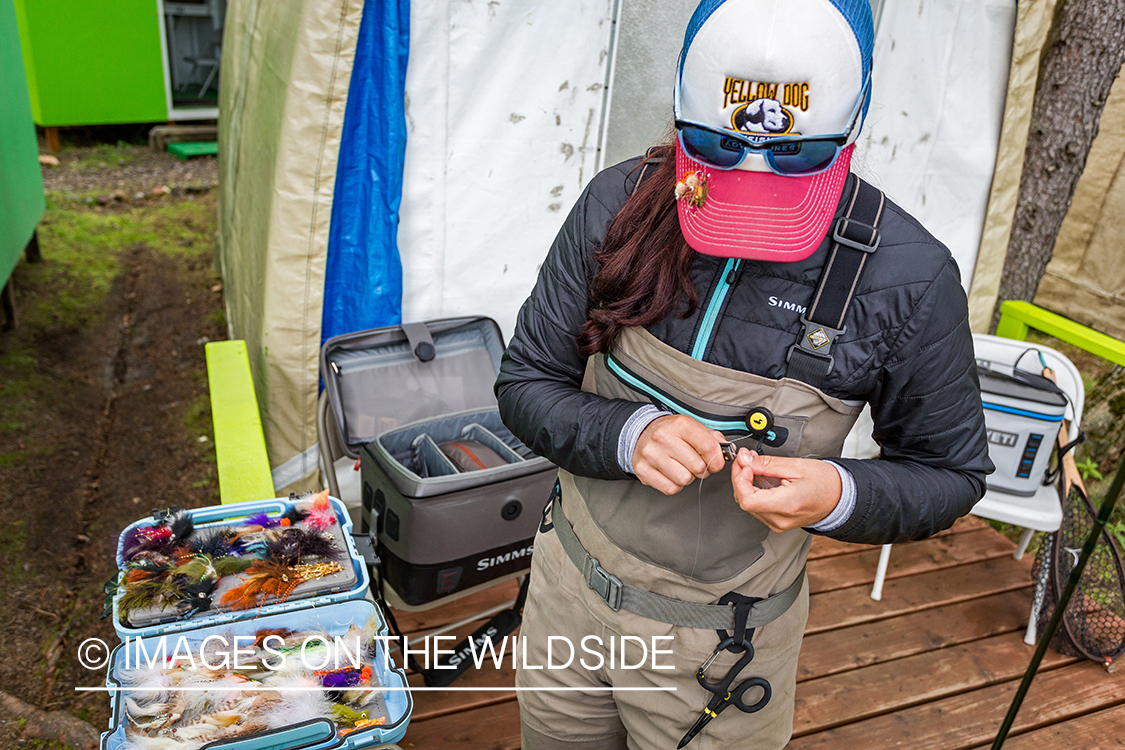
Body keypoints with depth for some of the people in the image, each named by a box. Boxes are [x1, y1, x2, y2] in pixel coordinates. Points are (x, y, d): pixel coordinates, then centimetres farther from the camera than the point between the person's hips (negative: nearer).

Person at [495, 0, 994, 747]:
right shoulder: (620, 204, -13)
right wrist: (628, 434, -26)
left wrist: (839, 496, -26)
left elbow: (950, 474, -4)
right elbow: (525, 386, -6)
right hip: (567, 596, 3)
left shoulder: (908, 276, -17)